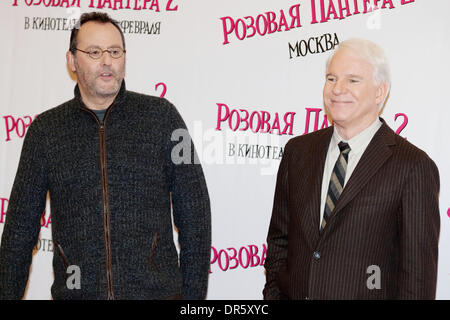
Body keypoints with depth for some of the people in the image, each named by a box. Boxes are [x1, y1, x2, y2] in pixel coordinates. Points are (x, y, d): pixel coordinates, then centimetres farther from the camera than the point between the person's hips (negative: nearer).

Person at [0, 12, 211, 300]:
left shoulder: (162, 116, 0)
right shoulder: (46, 129, 3)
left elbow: (194, 216, 0)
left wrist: (195, 295, -3)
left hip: (156, 289, -1)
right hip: (75, 292, 1)